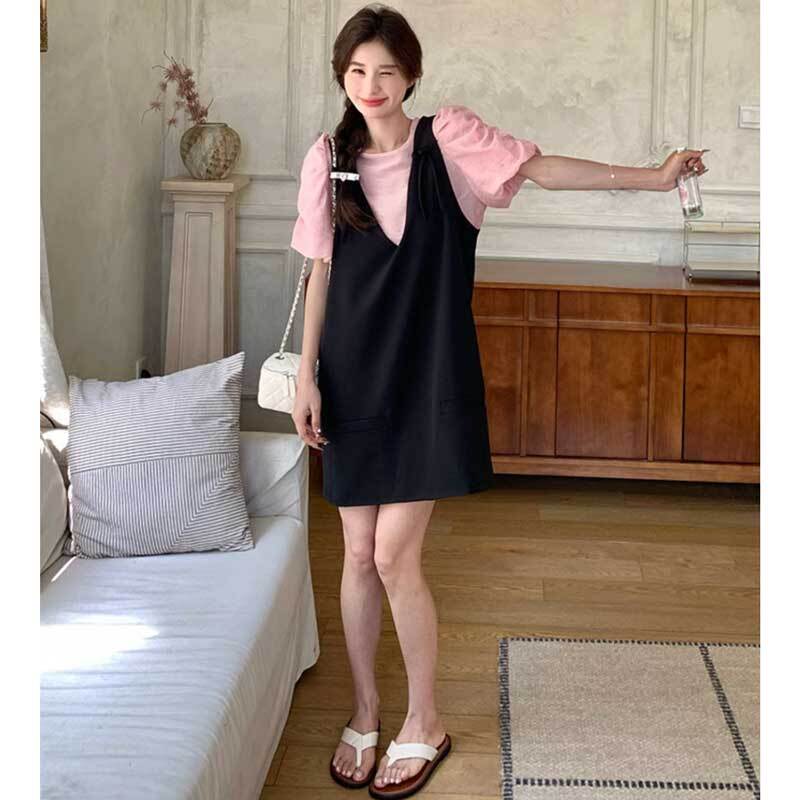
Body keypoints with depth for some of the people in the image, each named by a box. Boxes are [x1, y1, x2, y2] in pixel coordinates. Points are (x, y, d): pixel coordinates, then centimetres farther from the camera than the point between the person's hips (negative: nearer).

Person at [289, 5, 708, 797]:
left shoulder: (447, 136, -4)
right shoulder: (327, 159, 4)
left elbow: (544, 168, -4)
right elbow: (321, 270, 7)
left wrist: (654, 177, -11)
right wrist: (306, 376, 4)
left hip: (428, 375, -3)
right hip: (353, 376, 3)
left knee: (395, 555, -6)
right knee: (359, 556, 8)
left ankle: (423, 722, 14)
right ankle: (365, 711, 27)